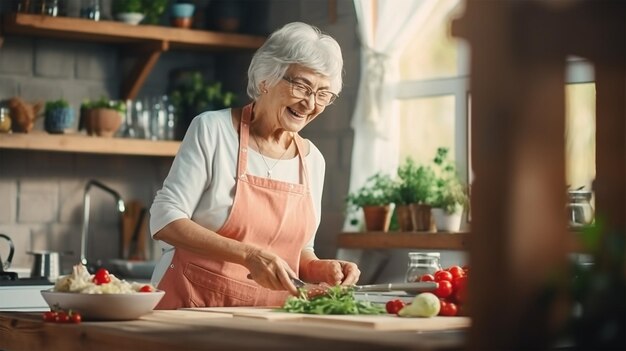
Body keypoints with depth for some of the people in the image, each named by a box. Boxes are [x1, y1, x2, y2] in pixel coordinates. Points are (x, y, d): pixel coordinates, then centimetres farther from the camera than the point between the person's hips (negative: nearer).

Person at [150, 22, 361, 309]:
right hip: (192, 305, -6)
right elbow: (165, 221, -11)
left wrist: (321, 269, -4)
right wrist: (248, 255, -21)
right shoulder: (212, 129, -5)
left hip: (266, 320, 6)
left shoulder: (312, 159, 9)